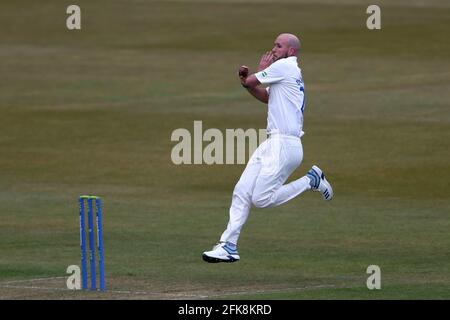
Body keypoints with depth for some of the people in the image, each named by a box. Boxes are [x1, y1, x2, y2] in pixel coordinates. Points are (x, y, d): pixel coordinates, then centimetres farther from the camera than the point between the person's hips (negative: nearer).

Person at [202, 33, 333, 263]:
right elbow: (267, 96, 31)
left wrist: (261, 69, 15)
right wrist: (247, 83, 15)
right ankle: (228, 246, 2)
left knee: (261, 199, -13)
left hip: (284, 144, -10)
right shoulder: (290, 72, 21)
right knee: (242, 192, 3)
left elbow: (251, 81, -5)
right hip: (272, 144, 10)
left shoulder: (284, 66, -8)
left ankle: (311, 180, 2)